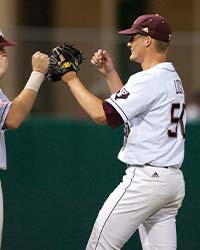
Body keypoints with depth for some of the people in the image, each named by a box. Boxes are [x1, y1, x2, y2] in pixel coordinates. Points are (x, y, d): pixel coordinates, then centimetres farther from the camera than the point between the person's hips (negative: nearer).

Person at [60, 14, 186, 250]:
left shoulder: (149, 79, -14)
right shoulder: (173, 79, 17)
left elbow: (102, 114, -18)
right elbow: (129, 107, 29)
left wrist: (71, 79, -8)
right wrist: (110, 73, 22)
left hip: (145, 178, -10)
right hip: (173, 180, 10)